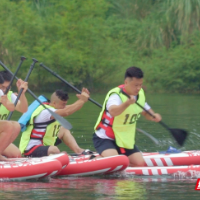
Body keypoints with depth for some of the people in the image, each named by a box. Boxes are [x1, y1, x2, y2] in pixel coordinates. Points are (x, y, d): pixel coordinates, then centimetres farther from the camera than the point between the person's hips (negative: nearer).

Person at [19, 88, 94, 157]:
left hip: (44, 145, 11)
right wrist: (82, 100, -30)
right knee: (54, 150, -39)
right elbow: (66, 112, -34)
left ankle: (78, 150, -2)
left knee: (64, 130, 13)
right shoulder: (45, 112, -23)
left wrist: (82, 99, -17)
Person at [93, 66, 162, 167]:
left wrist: (153, 116, -8)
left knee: (140, 164, -4)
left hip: (126, 139, 8)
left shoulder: (140, 94, 1)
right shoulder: (116, 94, -24)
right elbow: (113, 111, -46)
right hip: (105, 138, -8)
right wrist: (127, 103, -65)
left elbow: (146, 112, 16)